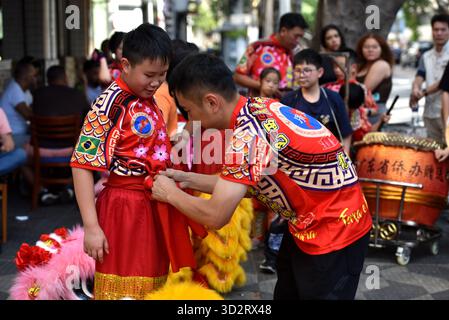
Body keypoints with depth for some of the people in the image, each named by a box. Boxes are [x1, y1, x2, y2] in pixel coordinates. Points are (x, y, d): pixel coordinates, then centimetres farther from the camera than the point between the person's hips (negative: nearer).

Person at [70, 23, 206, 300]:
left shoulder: (149, 100, 9)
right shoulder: (110, 105, -15)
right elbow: (83, 164, -18)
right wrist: (91, 226, -21)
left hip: (156, 206, 8)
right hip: (127, 207, -8)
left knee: (153, 284, 17)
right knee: (126, 288, 1)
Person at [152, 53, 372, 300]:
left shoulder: (248, 135, -28)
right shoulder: (256, 108, -1)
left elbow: (215, 216, -24)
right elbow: (239, 184, 10)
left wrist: (171, 194, -8)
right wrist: (188, 179, 9)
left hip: (333, 230, -9)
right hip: (309, 223, 9)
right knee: (286, 293, 22)